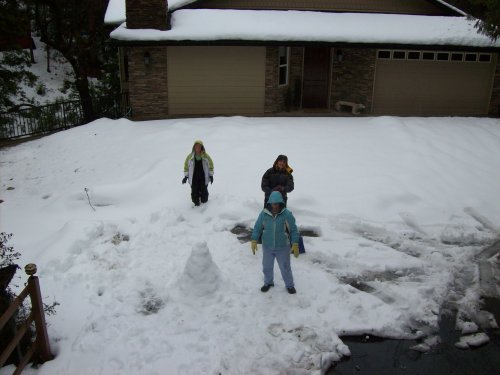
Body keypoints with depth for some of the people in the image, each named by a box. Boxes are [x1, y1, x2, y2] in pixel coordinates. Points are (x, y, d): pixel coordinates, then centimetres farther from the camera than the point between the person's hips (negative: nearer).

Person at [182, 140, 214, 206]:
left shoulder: (206, 156, -3)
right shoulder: (190, 157, -3)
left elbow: (211, 165, 7)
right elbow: (186, 166, 7)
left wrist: (211, 175, 3)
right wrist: (186, 176, 3)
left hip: (203, 178, 0)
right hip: (194, 178, 0)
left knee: (204, 191, 8)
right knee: (194, 191, -1)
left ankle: (204, 201, 31)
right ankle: (196, 203, 18)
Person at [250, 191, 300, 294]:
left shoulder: (287, 214, -16)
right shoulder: (264, 214, -11)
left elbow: (294, 230, -9)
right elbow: (257, 228, -1)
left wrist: (295, 245, -15)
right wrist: (254, 241, -9)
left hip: (283, 247, -2)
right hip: (267, 247, 2)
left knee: (285, 267, 12)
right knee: (267, 267, 19)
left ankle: (289, 285, 37)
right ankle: (268, 282, 46)